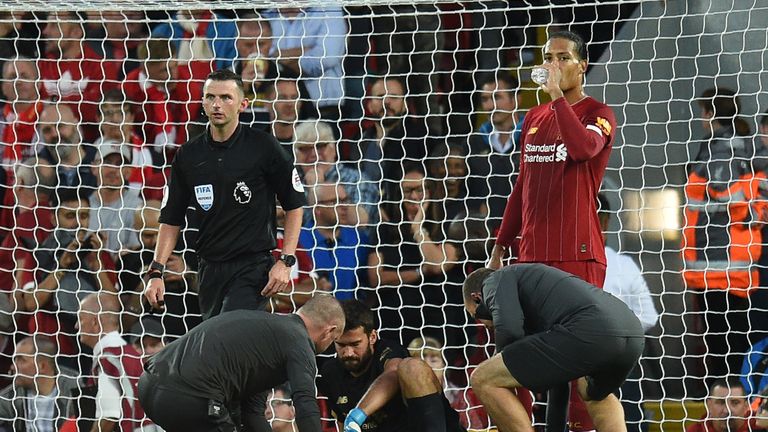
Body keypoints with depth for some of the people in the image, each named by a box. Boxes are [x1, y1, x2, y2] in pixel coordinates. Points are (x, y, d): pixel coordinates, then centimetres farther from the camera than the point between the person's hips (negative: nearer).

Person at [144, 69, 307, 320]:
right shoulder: (188, 155, 7)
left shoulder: (262, 147, -3)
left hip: (253, 268, -5)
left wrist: (286, 262, -5)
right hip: (210, 269, 5)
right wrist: (156, 272, 2)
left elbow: (295, 204, 3)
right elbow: (171, 219, 12)